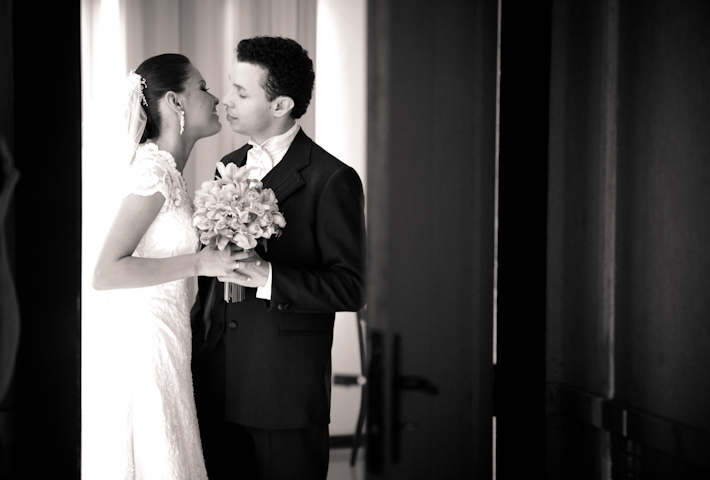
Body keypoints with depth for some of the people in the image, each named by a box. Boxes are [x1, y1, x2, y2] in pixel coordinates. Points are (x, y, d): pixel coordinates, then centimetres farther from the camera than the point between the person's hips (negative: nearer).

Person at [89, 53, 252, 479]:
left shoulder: (168, 168, 12)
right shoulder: (156, 169, -15)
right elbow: (106, 273, -20)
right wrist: (198, 263, -20)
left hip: (164, 342, 9)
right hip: (148, 344, -9)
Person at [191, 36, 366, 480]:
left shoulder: (332, 180, -10)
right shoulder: (229, 166, 12)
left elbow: (350, 289, -13)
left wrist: (269, 277, -24)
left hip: (288, 392, -6)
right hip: (217, 385, 6)